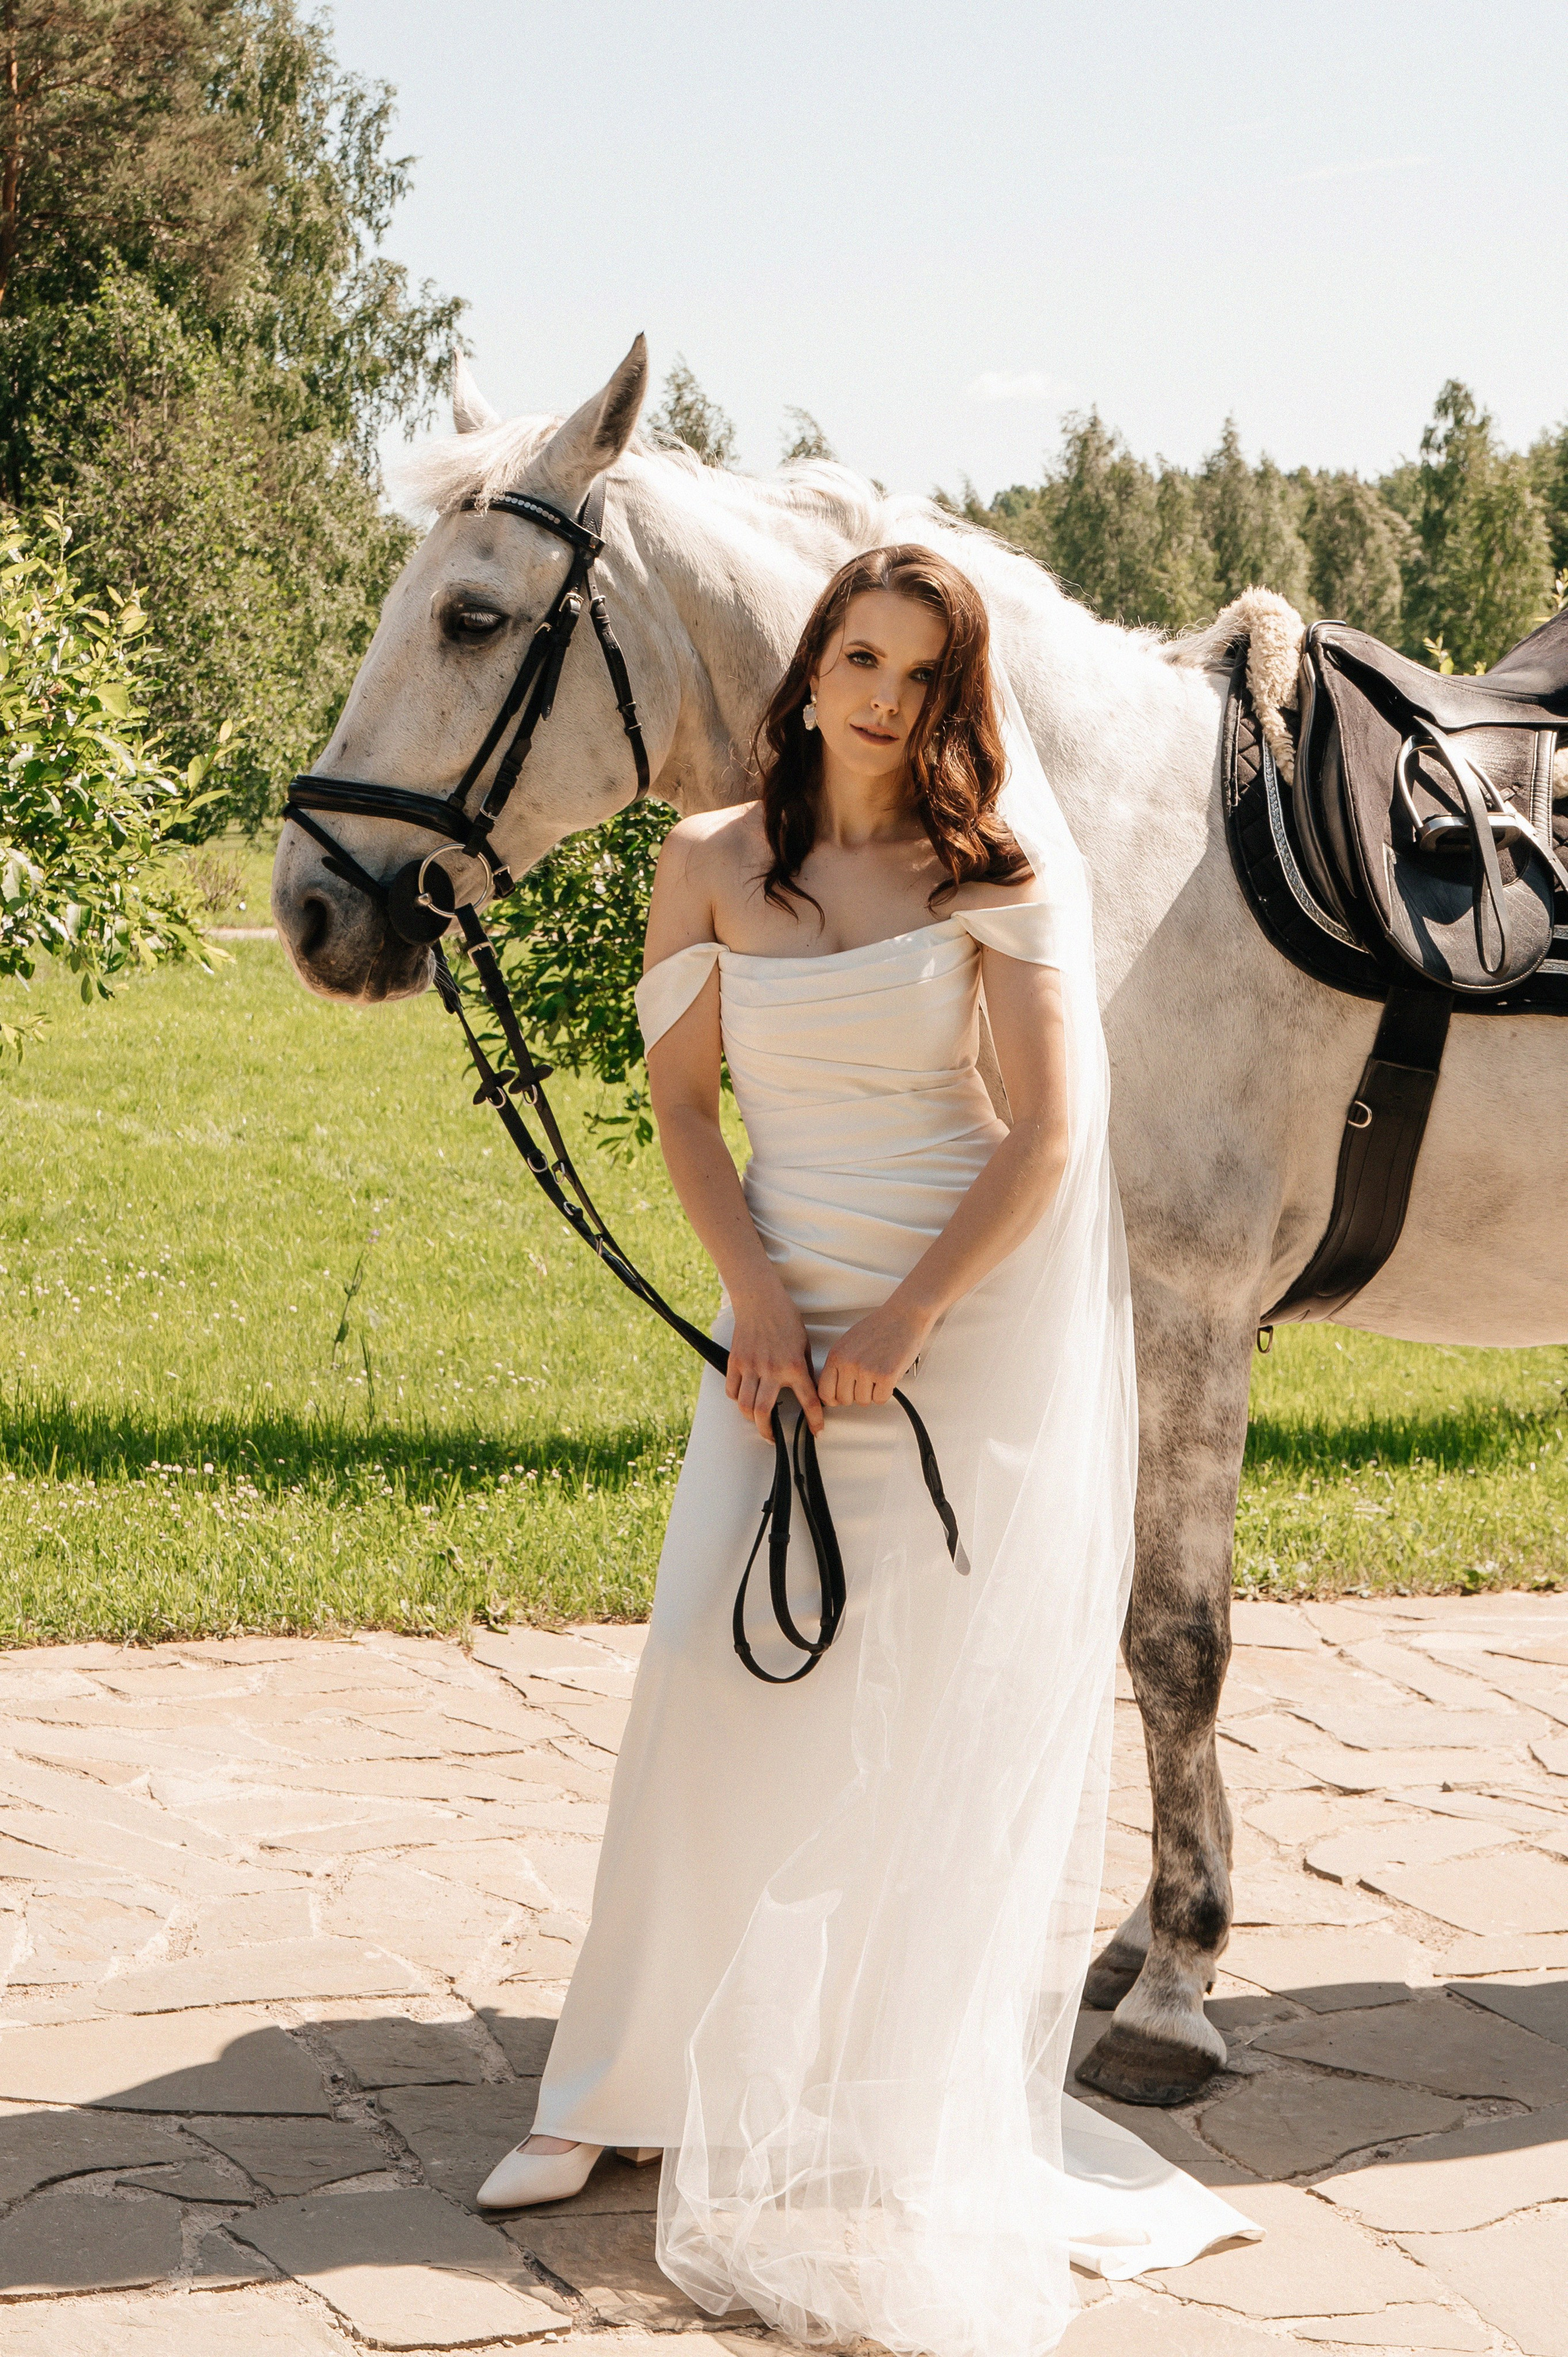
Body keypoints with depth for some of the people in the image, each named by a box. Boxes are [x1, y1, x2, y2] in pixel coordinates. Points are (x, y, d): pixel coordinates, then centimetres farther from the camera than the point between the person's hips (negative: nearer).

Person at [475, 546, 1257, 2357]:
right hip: (788, 1312, 3)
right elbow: (680, 1098, 4)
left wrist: (895, 1334, -16)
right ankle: (644, 2083, 11)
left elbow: (1048, 1135, -11)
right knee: (719, 1673, -2)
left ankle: (927, 2121, 15)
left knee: (953, 1717, 1)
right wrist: (762, 1299, -10)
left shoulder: (996, 875, -6)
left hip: (980, 1322, -3)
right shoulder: (712, 864, 3)